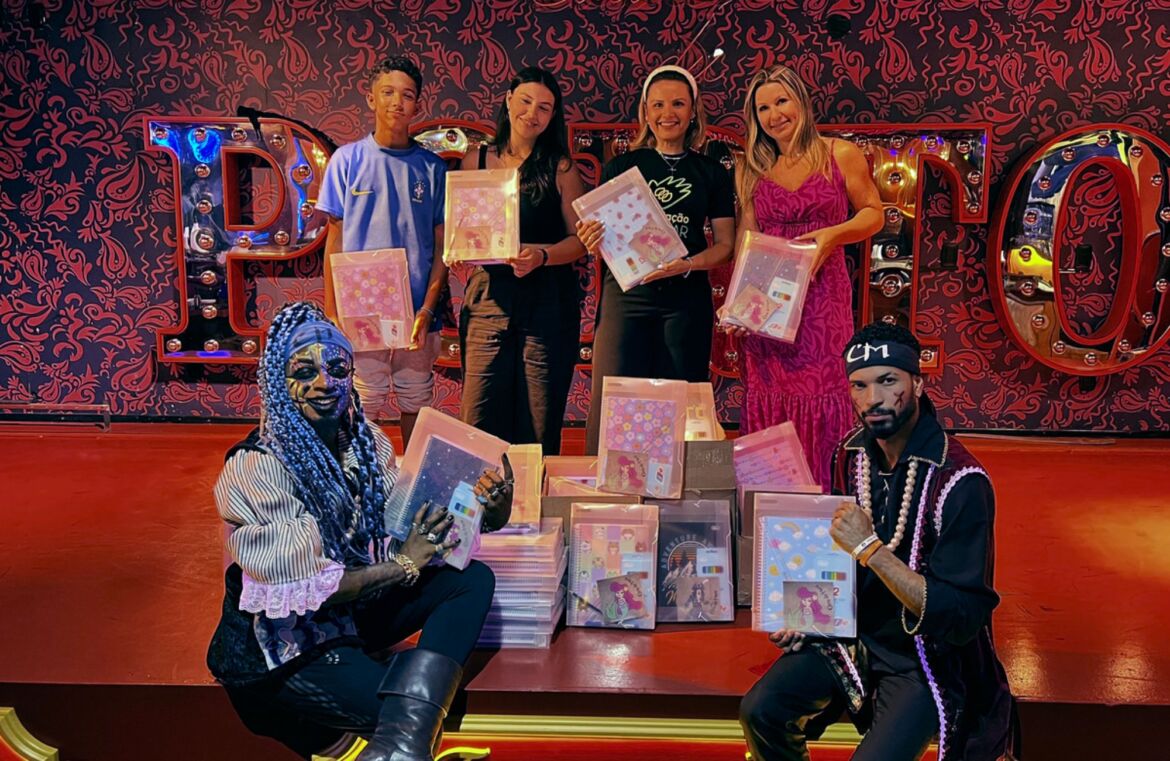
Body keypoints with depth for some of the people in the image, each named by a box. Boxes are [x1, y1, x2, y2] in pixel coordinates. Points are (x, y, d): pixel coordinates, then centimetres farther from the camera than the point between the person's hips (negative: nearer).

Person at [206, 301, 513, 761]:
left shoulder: (365, 441, -2)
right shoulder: (254, 468, -20)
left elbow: (406, 523, 0)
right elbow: (298, 587, -21)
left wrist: (485, 512, -18)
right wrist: (400, 566, -16)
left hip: (355, 607, 8)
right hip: (281, 640, -8)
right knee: (408, 722, -25)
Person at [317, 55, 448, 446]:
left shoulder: (432, 167, 4)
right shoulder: (347, 160, 2)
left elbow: (442, 245, 5)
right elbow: (335, 240, 4)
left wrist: (428, 309, -7)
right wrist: (331, 314, -1)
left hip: (417, 315, 1)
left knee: (417, 406, 10)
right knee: (361, 411, 3)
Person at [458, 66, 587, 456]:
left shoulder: (560, 168, 5)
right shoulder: (476, 161, 10)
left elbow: (580, 240, 1)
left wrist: (541, 255, -17)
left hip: (547, 303, -1)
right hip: (488, 296, 1)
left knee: (540, 427, 1)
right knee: (480, 421, -2)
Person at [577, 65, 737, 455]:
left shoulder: (712, 173, 10)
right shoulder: (621, 167, 9)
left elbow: (724, 243, 7)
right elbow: (600, 237, 8)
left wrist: (686, 265, -12)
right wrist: (593, 241, -16)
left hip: (686, 297, 1)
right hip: (626, 293, -1)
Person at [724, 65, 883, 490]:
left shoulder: (841, 156, 3)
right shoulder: (751, 171, 10)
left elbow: (873, 212, 8)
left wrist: (832, 235, -11)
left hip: (822, 295, -2)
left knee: (821, 391, -5)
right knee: (767, 398, 4)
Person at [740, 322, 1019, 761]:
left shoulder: (962, 482, -24)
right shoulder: (852, 454, -3)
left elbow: (961, 618, -27)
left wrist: (870, 548, -32)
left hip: (927, 657, -5)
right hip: (851, 632, 5)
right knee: (761, 711, -9)